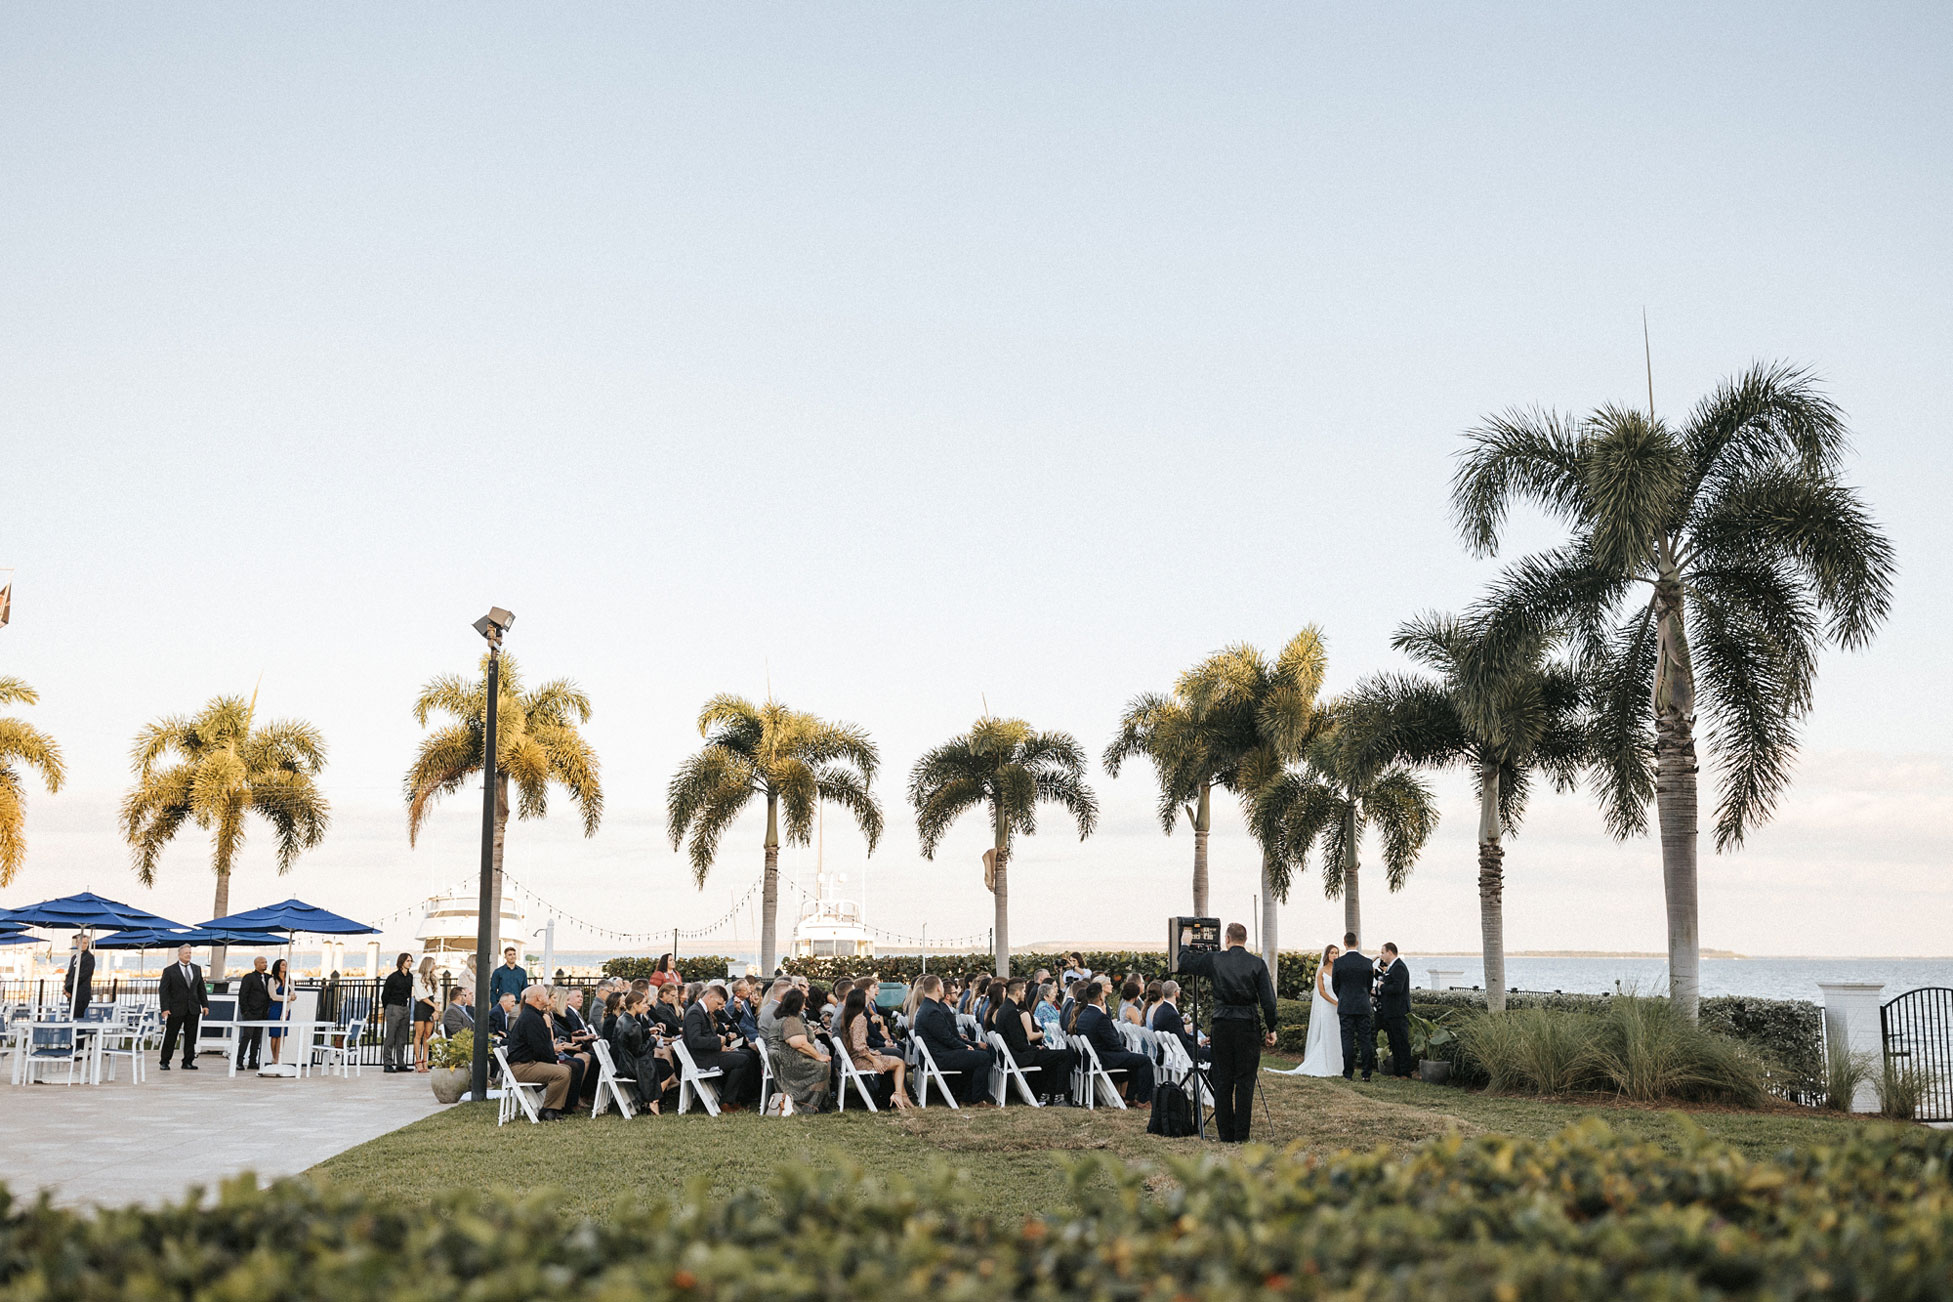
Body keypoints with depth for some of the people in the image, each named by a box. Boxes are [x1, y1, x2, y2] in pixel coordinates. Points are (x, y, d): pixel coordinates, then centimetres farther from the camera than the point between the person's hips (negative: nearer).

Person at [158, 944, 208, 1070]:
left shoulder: (197, 969, 12)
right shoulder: (169, 971, -2)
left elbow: (201, 988, 15)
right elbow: (163, 990, -5)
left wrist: (205, 1005, 7)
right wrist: (165, 1008, -14)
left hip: (193, 1009, 4)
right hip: (176, 1009, -4)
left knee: (191, 1037, 4)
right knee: (170, 1036, 1)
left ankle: (188, 1062, 11)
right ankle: (165, 1062, 10)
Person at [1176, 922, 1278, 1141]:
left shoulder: (1214, 960, -1)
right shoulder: (1257, 964, -2)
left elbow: (1184, 962, 13)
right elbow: (1268, 1001, -5)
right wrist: (1271, 1030, 5)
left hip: (1222, 1026, 1)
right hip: (1248, 1026, -1)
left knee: (1222, 1081, 7)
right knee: (1245, 1081, 3)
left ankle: (1225, 1133, 8)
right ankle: (1241, 1134, 1)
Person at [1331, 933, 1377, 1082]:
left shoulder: (1338, 963, -7)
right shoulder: (1368, 963, -2)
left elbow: (1335, 986, 3)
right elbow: (1369, 985, 9)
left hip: (1345, 1007, -1)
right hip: (1363, 1007, 1)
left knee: (1347, 1040, 1)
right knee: (1365, 1040, 4)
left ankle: (1348, 1074, 2)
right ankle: (1366, 1073, 4)